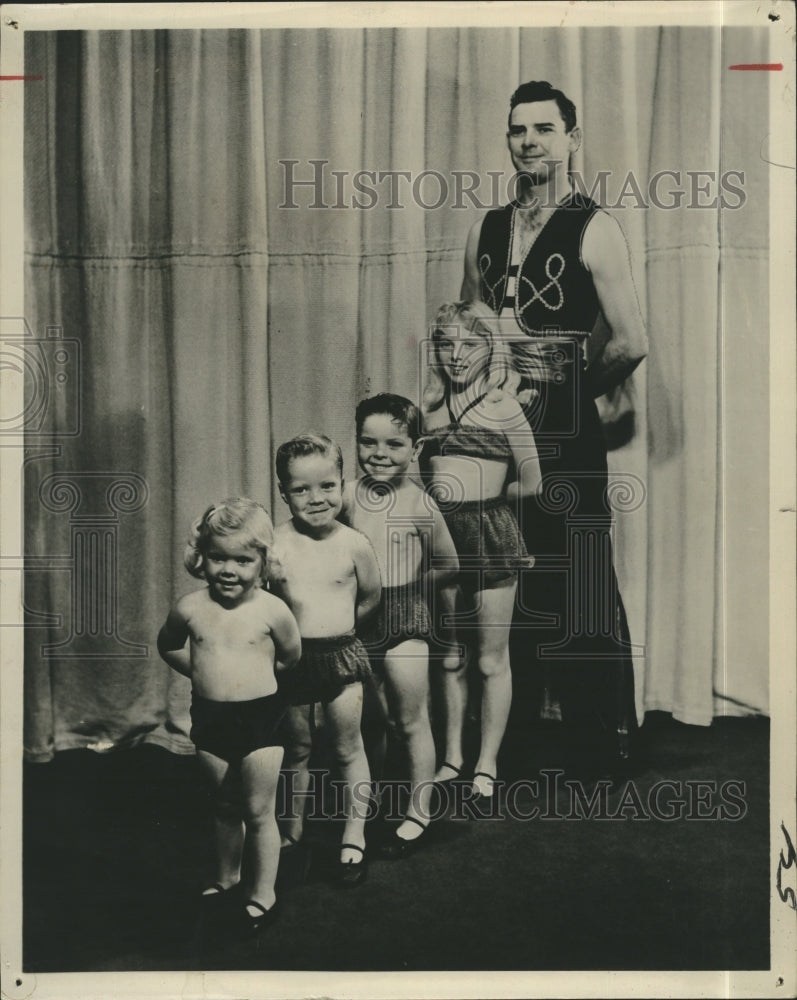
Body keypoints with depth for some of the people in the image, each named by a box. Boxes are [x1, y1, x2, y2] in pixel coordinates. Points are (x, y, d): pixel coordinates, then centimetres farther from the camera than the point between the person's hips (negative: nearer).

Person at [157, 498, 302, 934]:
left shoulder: (271, 611, -14)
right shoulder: (190, 608, -7)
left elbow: (292, 657, 3)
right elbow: (168, 646, 14)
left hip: (259, 716, -3)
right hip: (209, 717, 3)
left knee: (259, 811, 6)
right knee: (225, 806, 20)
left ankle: (263, 893, 21)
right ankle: (227, 877, 40)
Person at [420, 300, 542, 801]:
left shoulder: (502, 405, -3)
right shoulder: (430, 404, 8)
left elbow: (530, 483, 0)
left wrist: (485, 498, 9)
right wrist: (450, 502, 3)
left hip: (489, 534, -4)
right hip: (439, 535, 4)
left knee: (492, 659, 6)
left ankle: (487, 765, 18)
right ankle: (452, 756, 27)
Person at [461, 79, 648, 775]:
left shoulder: (593, 231, -5)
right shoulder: (485, 233, 13)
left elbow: (631, 342, -12)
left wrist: (563, 396, -2)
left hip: (565, 437, -6)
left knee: (582, 587, 0)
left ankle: (606, 736, 15)